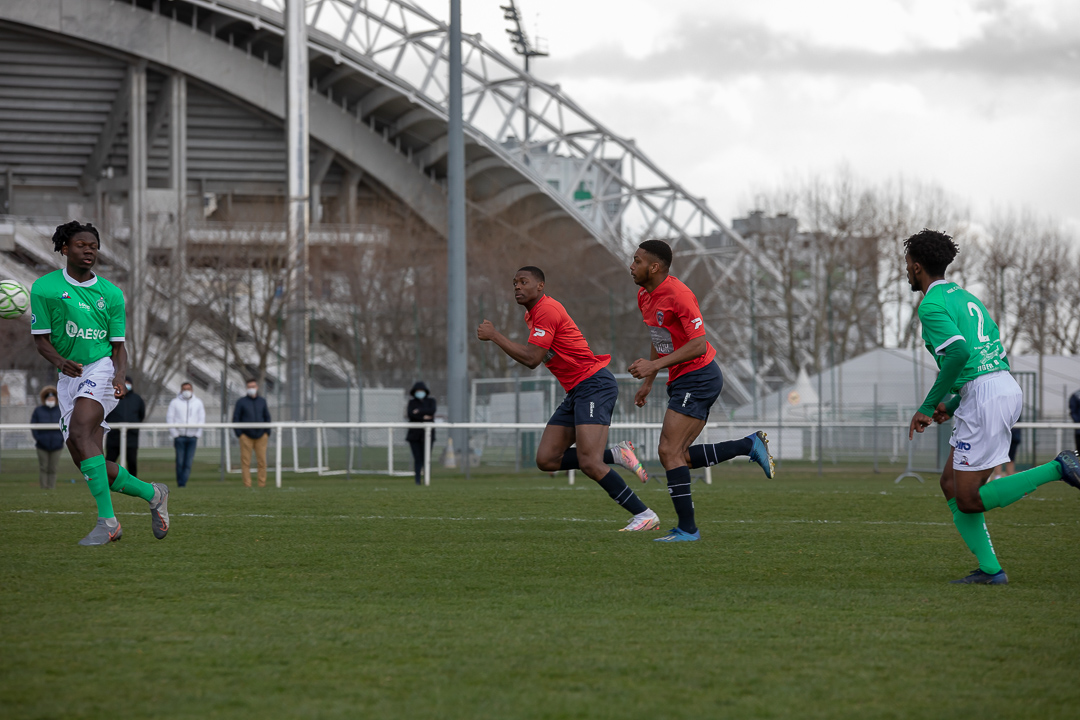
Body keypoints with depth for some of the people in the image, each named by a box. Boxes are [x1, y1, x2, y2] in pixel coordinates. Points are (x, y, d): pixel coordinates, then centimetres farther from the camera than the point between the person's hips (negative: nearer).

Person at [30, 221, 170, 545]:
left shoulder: (111, 293, 5)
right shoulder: (44, 288, 3)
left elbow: (118, 346, 5)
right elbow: (41, 339, 2)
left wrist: (120, 375, -16)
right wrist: (59, 361, -19)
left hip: (102, 369, -3)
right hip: (70, 375, 3)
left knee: (80, 431, -29)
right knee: (87, 463, -4)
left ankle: (107, 520, -30)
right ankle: (151, 493, 19)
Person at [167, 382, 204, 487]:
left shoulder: (198, 403, 10)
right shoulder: (175, 402, 5)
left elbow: (201, 419, 12)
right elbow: (169, 418, 4)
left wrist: (198, 434, 3)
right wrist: (174, 434, -3)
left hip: (192, 436, 1)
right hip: (179, 435, -1)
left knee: (189, 462, -8)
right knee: (180, 462, -4)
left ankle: (183, 482, -8)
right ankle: (180, 483, 4)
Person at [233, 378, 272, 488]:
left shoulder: (262, 401, 13)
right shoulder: (241, 402, 4)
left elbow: (267, 417, 18)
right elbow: (235, 418, 3)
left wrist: (267, 433, 7)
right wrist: (239, 434, -6)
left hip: (261, 436, 2)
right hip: (246, 436, -2)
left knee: (262, 461, -3)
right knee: (246, 461, -5)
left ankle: (262, 483, 2)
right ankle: (247, 483, -3)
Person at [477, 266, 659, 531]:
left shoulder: (547, 310, -14)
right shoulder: (532, 314, 18)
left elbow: (532, 359, -20)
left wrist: (494, 336, -14)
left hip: (594, 385, -10)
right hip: (576, 392, 10)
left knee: (589, 463, -20)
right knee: (546, 459, 1)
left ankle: (644, 515, -13)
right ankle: (616, 455, 8)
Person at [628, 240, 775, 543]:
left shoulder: (678, 295, -20)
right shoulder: (645, 295, 10)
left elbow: (698, 344, -24)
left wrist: (654, 365, -26)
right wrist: (648, 381, 22)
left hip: (697, 378, -10)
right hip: (682, 381, 10)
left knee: (670, 452, -14)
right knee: (678, 456, 7)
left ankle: (687, 528, -10)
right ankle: (750, 445, 16)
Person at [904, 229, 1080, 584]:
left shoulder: (931, 305, -6)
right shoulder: (966, 297, 23)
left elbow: (958, 353, -22)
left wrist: (927, 407, -13)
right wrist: (952, 404, 27)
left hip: (984, 396, -10)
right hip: (1008, 387, 10)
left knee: (968, 500, -5)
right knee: (951, 484, 13)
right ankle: (990, 569, 5)